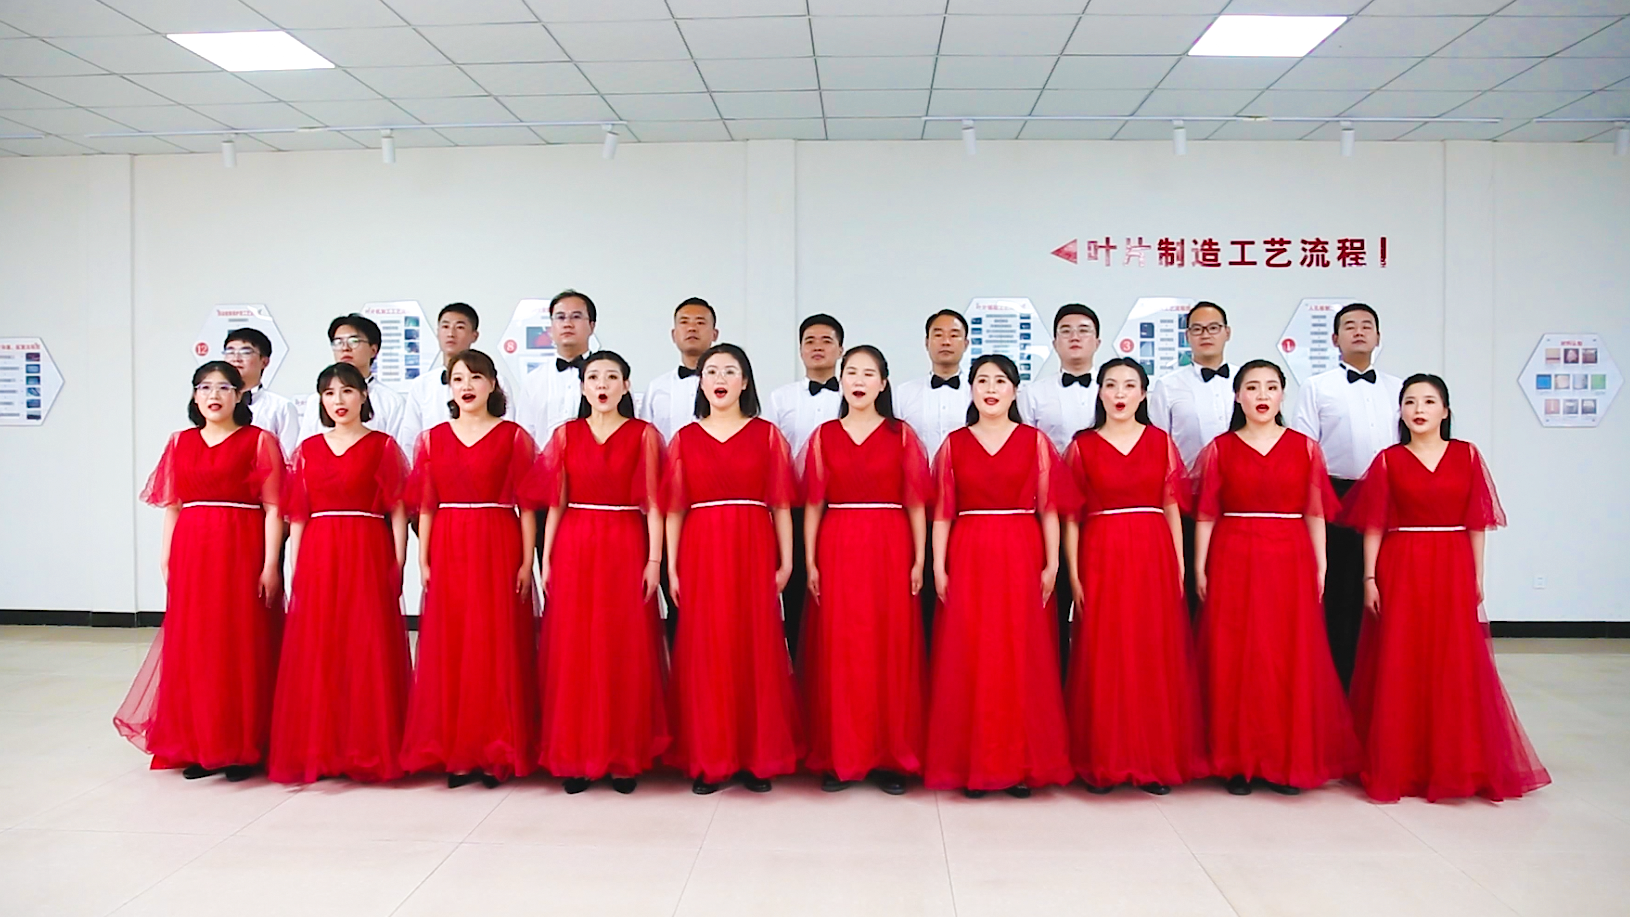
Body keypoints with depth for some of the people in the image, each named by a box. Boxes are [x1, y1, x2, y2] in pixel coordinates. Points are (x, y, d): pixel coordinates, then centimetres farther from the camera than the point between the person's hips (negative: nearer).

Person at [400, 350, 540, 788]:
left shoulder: (514, 436, 3)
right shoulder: (433, 438, 12)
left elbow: (526, 505, -1)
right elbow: (425, 505, 8)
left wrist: (526, 560, -8)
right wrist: (423, 560, 0)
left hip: (499, 550, -3)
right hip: (448, 551, 3)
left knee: (497, 649, -1)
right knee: (448, 650, 3)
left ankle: (497, 754, 9)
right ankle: (455, 753, 12)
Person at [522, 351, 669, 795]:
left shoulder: (644, 435, 3)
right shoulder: (565, 435, 9)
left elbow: (652, 504, -1)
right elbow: (555, 503, 8)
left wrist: (654, 559, -8)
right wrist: (546, 559, 3)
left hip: (625, 550, -2)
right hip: (574, 550, 2)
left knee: (625, 654, 1)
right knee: (573, 654, 3)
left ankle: (625, 758, 13)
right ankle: (574, 758, 14)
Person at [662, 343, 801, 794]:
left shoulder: (767, 434, 7)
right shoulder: (685, 438, 10)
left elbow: (781, 504, 3)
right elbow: (674, 508, 6)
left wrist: (786, 561, -3)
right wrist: (671, 568, 0)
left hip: (753, 552, -1)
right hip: (701, 553, 1)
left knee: (756, 649, 2)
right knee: (705, 653, 2)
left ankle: (758, 759, 13)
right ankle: (708, 761, 12)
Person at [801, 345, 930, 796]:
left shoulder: (902, 435, 5)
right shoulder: (823, 436, 8)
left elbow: (916, 504, 3)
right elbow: (813, 504, 6)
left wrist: (919, 560, -2)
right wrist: (810, 561, 0)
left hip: (890, 550, -1)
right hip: (837, 550, 1)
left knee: (891, 649, 2)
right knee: (838, 651, 2)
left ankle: (891, 756, 13)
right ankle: (839, 757, 12)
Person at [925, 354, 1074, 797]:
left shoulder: (1035, 441, 6)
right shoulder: (954, 444, 8)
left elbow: (1048, 508, 3)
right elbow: (942, 511, 5)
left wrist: (1052, 564, -4)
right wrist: (939, 568, -2)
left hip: (1021, 557, 0)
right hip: (968, 558, 1)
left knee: (1022, 658, 1)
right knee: (968, 660, 1)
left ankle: (1022, 763, 12)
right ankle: (972, 763, 11)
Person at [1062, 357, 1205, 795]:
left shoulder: (1161, 442, 8)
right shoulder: (1082, 446, 5)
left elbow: (1172, 509, 7)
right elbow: (1071, 516, 2)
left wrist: (1179, 566, 1)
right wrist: (1074, 573, -5)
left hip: (1153, 557, 1)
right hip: (1100, 558, -1)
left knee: (1154, 657, 3)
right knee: (1103, 659, 1)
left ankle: (1155, 761, 15)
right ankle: (1102, 763, 12)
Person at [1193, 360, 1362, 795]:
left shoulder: (1305, 448, 8)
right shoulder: (1219, 449, 5)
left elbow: (1315, 515, 7)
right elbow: (1205, 515, 3)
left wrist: (1320, 568, 1)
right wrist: (1200, 568, -3)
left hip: (1290, 564, 1)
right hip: (1233, 563, 0)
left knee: (1291, 660, 2)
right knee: (1233, 659, 1)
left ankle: (1289, 762, 15)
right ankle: (1237, 761, 12)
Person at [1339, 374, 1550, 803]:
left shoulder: (1467, 455, 5)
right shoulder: (1388, 461, 2)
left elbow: (1476, 523, 5)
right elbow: (1373, 526, -1)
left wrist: (1477, 576, 2)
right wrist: (1370, 579, -6)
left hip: (1452, 571, 1)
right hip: (1400, 571, -1)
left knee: (1455, 667, 4)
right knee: (1399, 669, 2)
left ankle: (1453, 764, 18)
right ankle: (1397, 765, 13)